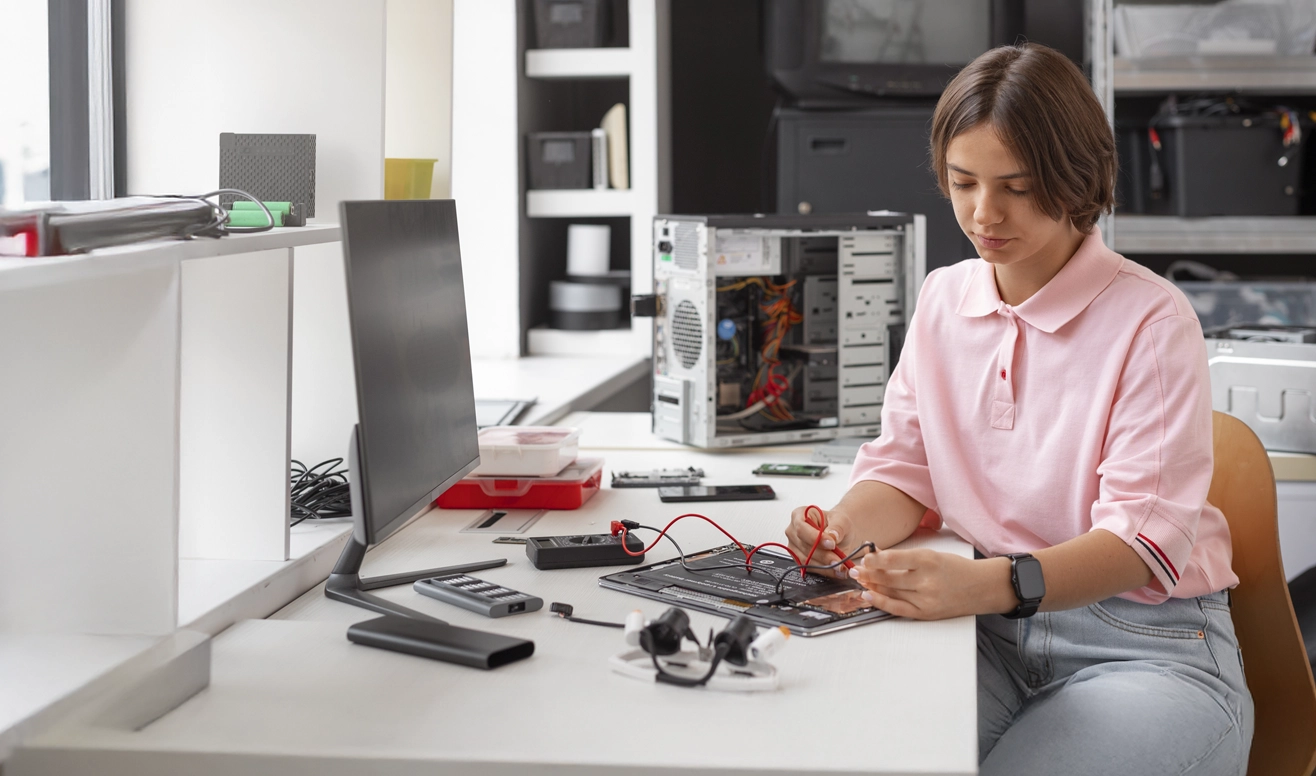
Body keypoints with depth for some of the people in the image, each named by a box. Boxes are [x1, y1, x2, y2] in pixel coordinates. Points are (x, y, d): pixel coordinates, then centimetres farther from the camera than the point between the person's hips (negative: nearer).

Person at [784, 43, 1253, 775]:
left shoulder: (1152, 321, -10)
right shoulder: (944, 297, 9)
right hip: (990, 632, 4)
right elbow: (904, 470, 12)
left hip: (1145, 645, -4)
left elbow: (1144, 538, -17)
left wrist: (985, 584, -34)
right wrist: (842, 529, -12)